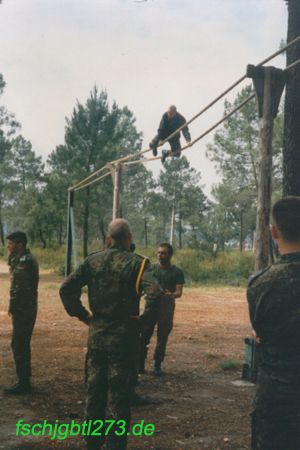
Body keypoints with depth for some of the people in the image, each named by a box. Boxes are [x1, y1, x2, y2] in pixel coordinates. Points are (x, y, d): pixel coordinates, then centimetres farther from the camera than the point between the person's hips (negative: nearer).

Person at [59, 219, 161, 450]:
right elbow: (154, 293, -26)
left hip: (96, 336, 4)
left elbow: (66, 289, -5)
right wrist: (143, 319, -13)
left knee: (94, 391, 16)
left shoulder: (93, 260, 1)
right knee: (120, 396, 7)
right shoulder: (137, 262, -11)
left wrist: (82, 314, 2)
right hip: (124, 338, -4)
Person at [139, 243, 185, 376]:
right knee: (144, 336, -4)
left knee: (162, 338, 5)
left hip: (167, 308, -1)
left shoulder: (177, 272, -1)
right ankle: (140, 364, 4)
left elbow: (179, 292, -8)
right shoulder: (152, 268, 5)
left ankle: (157, 365, 15)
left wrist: (171, 295, -30)